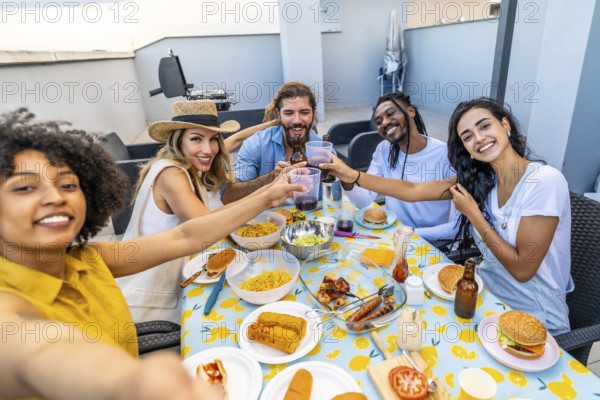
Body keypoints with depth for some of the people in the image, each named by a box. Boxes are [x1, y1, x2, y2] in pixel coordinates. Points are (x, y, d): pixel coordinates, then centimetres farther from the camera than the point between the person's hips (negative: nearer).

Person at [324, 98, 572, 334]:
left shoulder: (545, 181, -22)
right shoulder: (480, 179, -4)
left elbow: (523, 269, -22)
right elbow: (413, 191, -7)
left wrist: (472, 213, -19)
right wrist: (354, 176, -14)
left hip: (533, 319, -5)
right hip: (486, 293, 5)